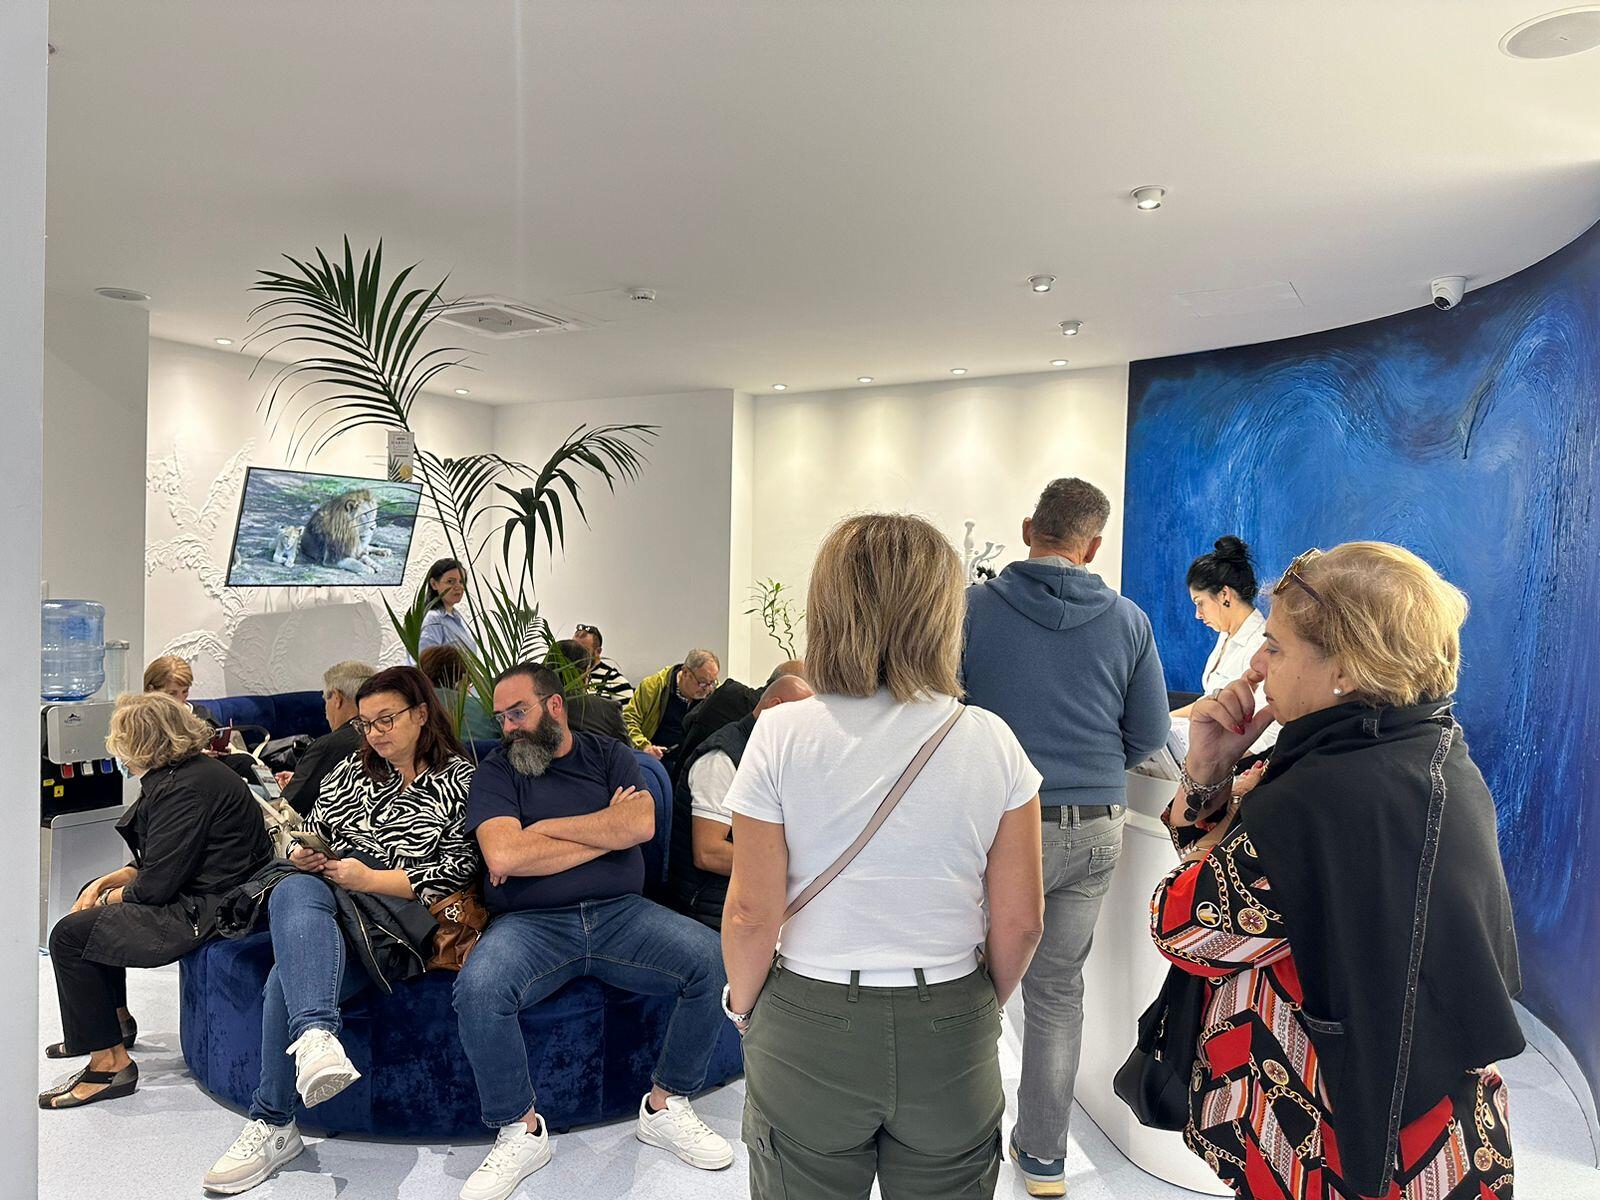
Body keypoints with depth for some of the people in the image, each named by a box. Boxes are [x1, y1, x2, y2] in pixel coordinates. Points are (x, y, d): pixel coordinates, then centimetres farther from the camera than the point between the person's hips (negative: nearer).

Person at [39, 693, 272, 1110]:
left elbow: (156, 884, -22)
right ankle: (115, 1020, 39)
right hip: (204, 898, 12)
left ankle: (110, 1062, -4)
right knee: (92, 904, 29)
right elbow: (155, 863, 19)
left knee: (69, 935, -11)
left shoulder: (185, 788, -22)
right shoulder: (193, 772, 11)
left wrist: (111, 898, -3)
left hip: (206, 912, -12)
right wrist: (104, 884, 8)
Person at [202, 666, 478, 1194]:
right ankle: (316, 1036, -54)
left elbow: (457, 872, -4)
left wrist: (370, 878, -12)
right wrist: (303, 857, 0)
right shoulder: (350, 772, 21)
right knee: (293, 890, -35)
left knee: (289, 976, -31)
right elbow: (313, 836, 26)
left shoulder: (459, 780, 5)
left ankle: (272, 1124, -23)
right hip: (323, 899, 4)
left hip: (397, 916, -4)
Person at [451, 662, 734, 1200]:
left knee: (712, 960, -22)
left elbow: (641, 824, -7)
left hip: (620, 913, 2)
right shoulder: (496, 772, 6)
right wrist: (605, 830, -6)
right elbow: (502, 857, -12)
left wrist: (544, 829, -6)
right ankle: (520, 1131, -8)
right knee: (477, 988, -32)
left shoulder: (609, 756, 12)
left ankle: (665, 1106, -1)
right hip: (530, 923, -1)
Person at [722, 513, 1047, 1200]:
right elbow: (1020, 920, -5)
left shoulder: (781, 736, -14)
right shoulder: (991, 742, -10)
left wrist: (744, 1009, 7)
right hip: (949, 1039, 1)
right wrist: (980, 1009, 13)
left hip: (807, 1029, -1)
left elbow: (751, 915, -12)